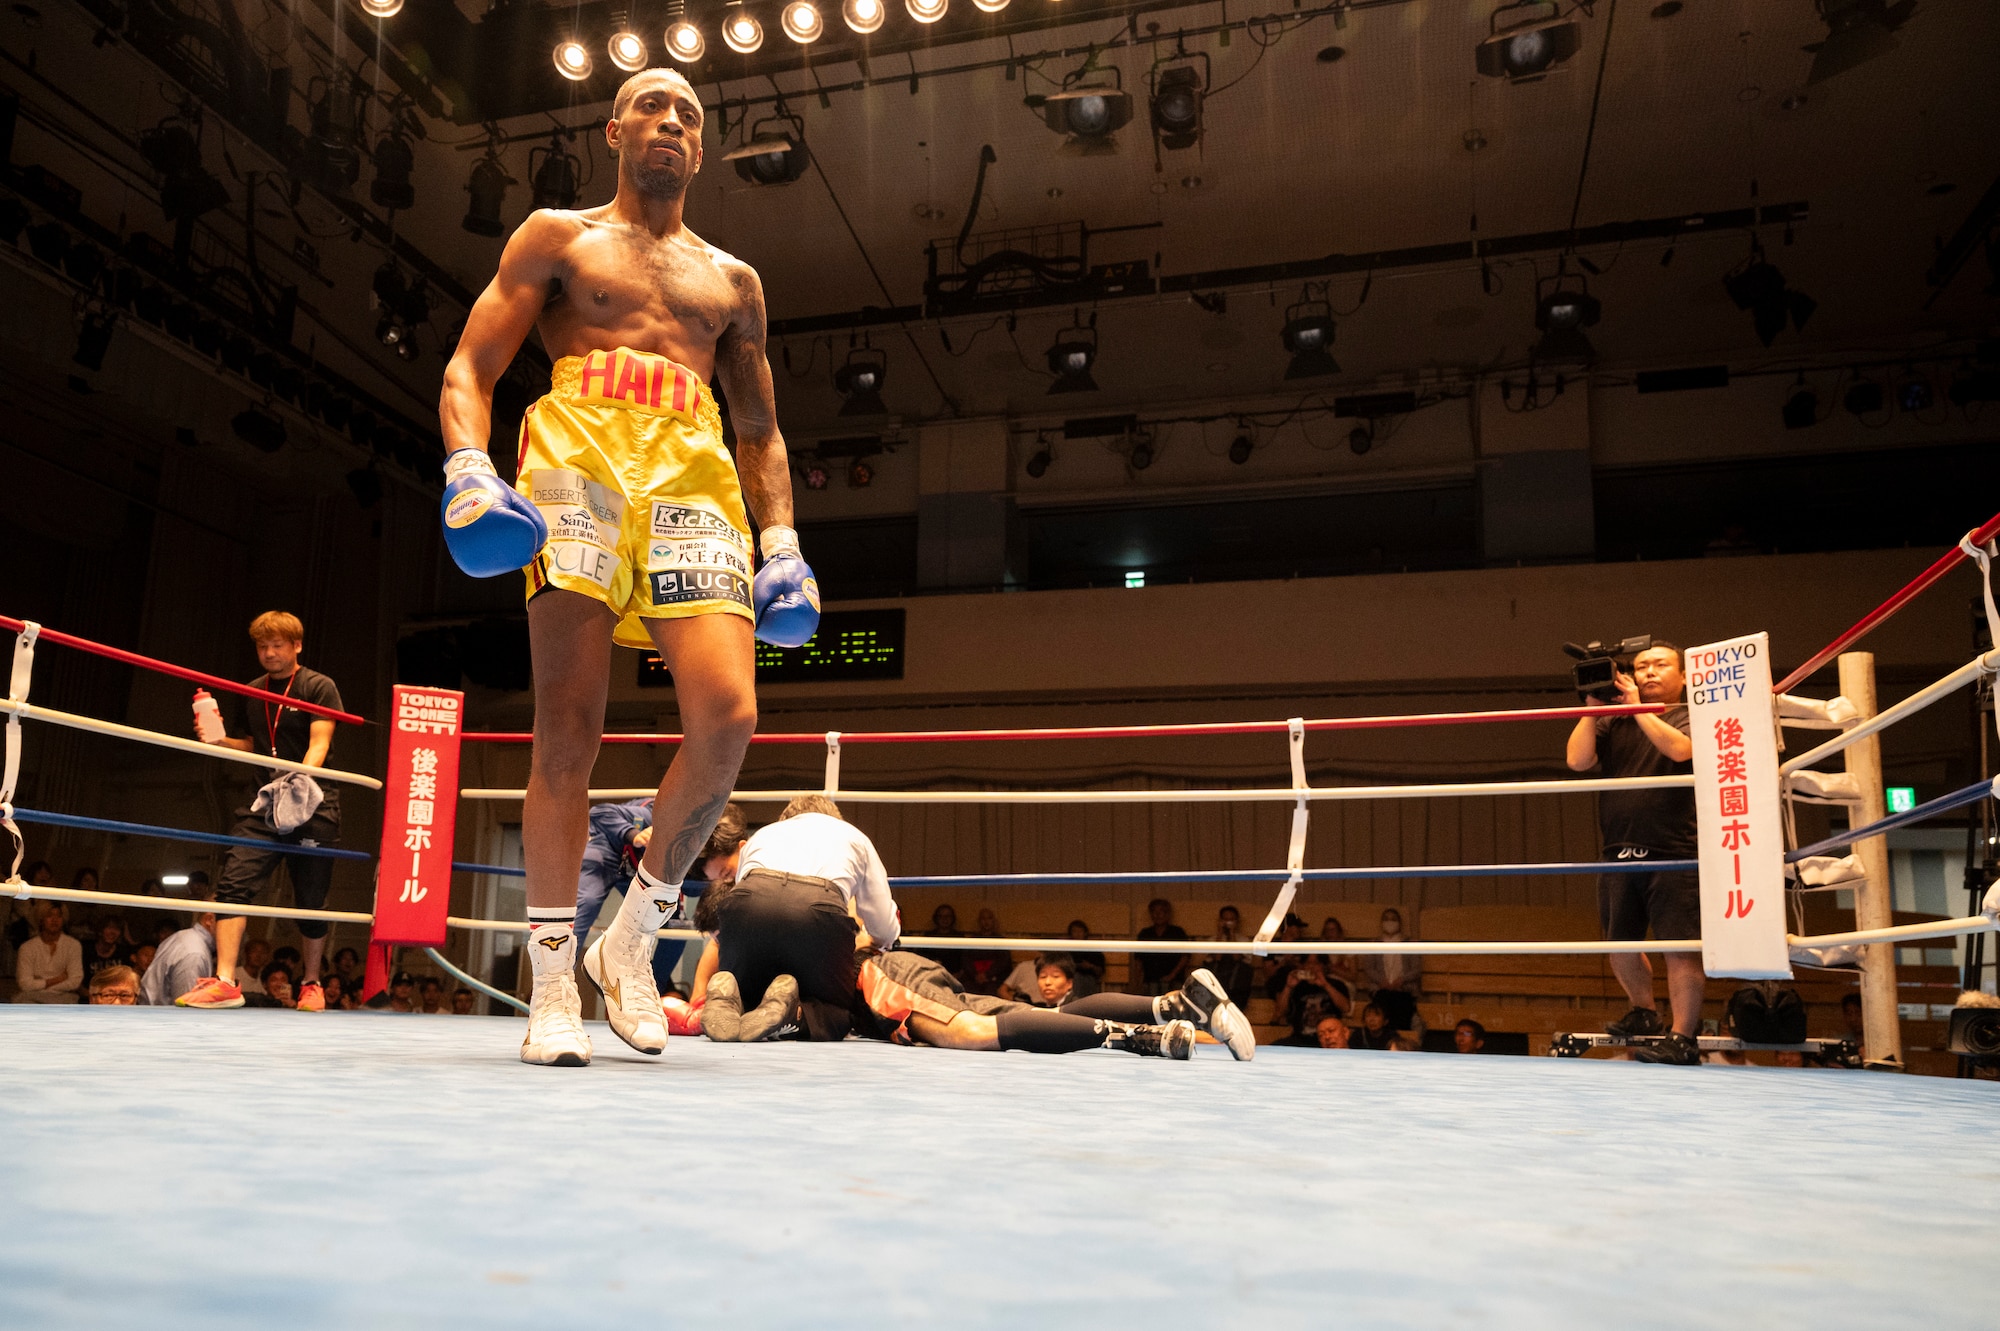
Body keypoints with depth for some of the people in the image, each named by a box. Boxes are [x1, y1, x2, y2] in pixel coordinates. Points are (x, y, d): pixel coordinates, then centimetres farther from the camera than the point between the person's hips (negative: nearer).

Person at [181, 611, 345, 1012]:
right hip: (262, 805, 4)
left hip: (313, 807, -4)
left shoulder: (319, 687, -1)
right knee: (234, 884, -13)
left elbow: (320, 742, -13)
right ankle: (224, 981, -15)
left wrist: (302, 776, -31)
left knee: (311, 899, 3)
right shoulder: (249, 693, 15)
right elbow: (249, 747, 23)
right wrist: (218, 740, 3)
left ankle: (311, 983, 19)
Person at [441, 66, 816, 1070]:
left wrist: (781, 542, 10)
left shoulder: (733, 281, 27)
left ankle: (634, 938, 2)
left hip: (694, 475, 2)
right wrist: (468, 468, -9)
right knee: (567, 732, -10)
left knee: (726, 716, -18)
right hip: (577, 454, -2)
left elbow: (761, 431, 25)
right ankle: (553, 984, 0)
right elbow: (470, 368, 11)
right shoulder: (556, 236, 20)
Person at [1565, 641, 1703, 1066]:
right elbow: (1578, 760, 1)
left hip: (1674, 854, -5)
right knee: (1618, 942, 12)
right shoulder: (1613, 723, 16)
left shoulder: (1691, 716, 6)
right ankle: (1644, 1011, 34)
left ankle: (1683, 1037, -2)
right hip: (1619, 853, 5)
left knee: (1679, 946, -8)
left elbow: (1680, 749, -16)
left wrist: (1638, 708, -9)